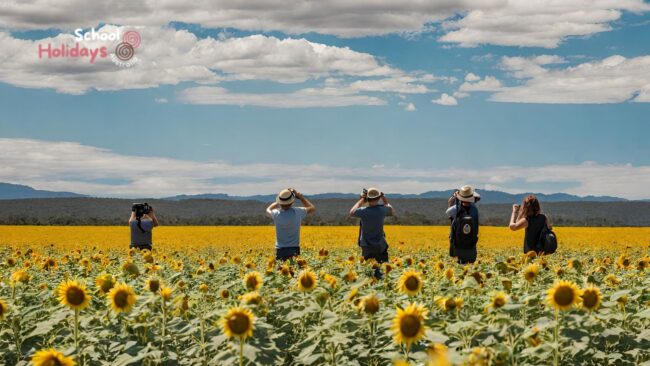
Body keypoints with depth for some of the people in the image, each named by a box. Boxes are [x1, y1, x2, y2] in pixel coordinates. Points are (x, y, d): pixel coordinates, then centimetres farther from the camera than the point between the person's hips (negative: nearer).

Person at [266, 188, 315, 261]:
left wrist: (279, 202, 23)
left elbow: (268, 210, 20)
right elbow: (312, 208, 13)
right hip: (294, 250, 0)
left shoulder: (276, 214, -7)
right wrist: (300, 196, 13)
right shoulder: (297, 212, -9)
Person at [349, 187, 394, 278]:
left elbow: (351, 213, 6)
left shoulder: (363, 211, -18)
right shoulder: (382, 210, -14)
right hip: (380, 246, 0)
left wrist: (361, 200, 10)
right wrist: (384, 199, 11)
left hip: (366, 246, 0)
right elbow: (392, 212, 13)